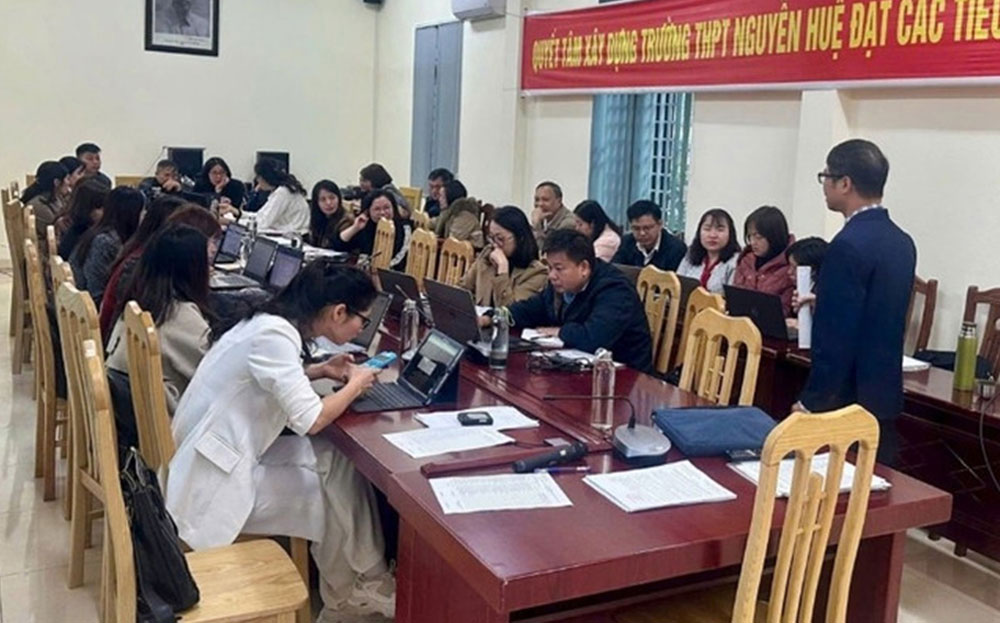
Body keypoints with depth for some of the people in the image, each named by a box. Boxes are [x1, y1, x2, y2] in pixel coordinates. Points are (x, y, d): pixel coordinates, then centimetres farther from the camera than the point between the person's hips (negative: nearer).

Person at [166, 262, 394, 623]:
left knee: (340, 459, 0)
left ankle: (367, 577, 8)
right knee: (334, 496, -2)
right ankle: (347, 594, 21)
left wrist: (321, 371, 8)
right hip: (214, 477, -9)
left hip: (222, 452, 9)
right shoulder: (274, 335, -24)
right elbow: (311, 420, -29)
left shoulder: (272, 322, 4)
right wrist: (356, 384, -11)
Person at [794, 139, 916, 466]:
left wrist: (811, 400, -13)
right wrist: (824, 301, 18)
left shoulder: (849, 245, -18)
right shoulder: (901, 241, 9)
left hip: (848, 401, -9)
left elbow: (836, 336, -20)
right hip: (886, 395, 9)